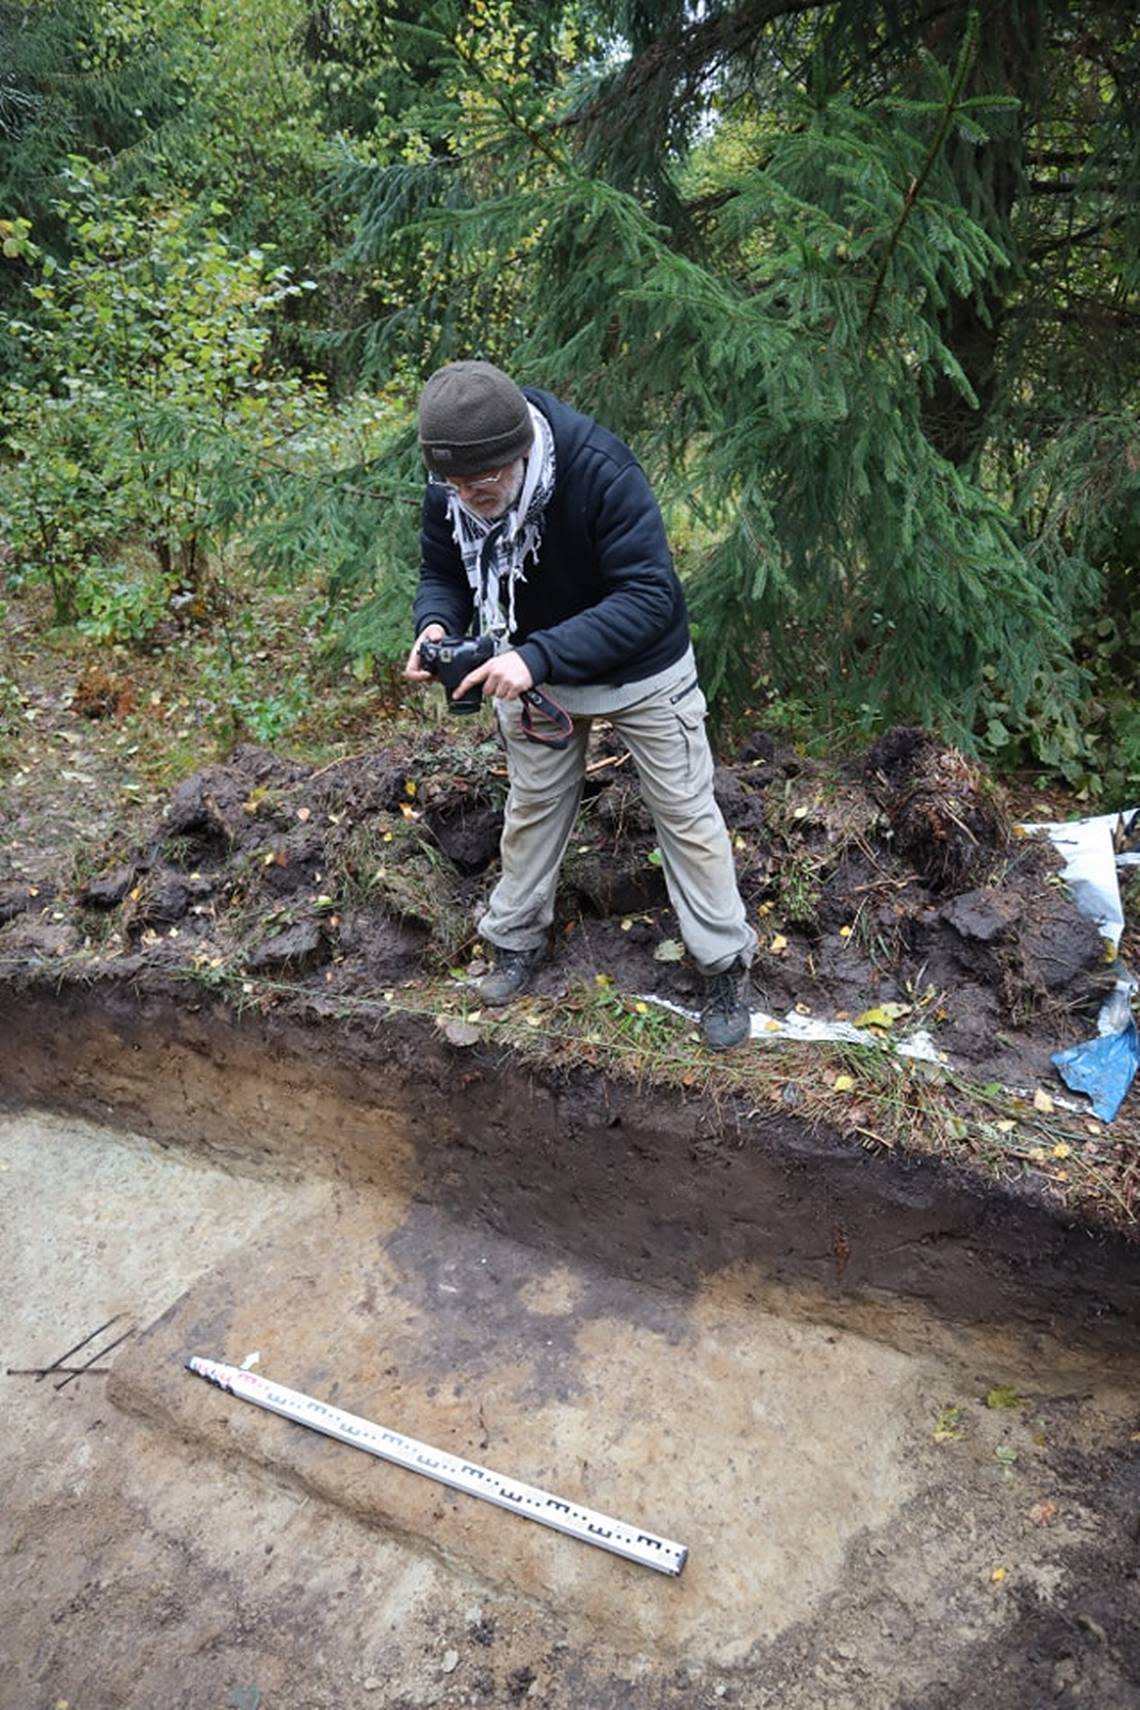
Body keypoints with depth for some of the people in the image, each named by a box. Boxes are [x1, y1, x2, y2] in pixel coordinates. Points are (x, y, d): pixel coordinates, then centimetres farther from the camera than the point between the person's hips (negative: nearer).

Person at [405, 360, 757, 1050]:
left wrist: (539, 655, -48)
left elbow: (650, 597, -39)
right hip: (533, 675, 5)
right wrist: (435, 624, -28)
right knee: (533, 806, 19)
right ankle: (518, 940, 40)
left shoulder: (600, 471, -36)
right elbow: (443, 574, -3)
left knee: (686, 813, 6)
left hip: (640, 673, -4)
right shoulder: (449, 493, -20)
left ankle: (728, 966, 23)